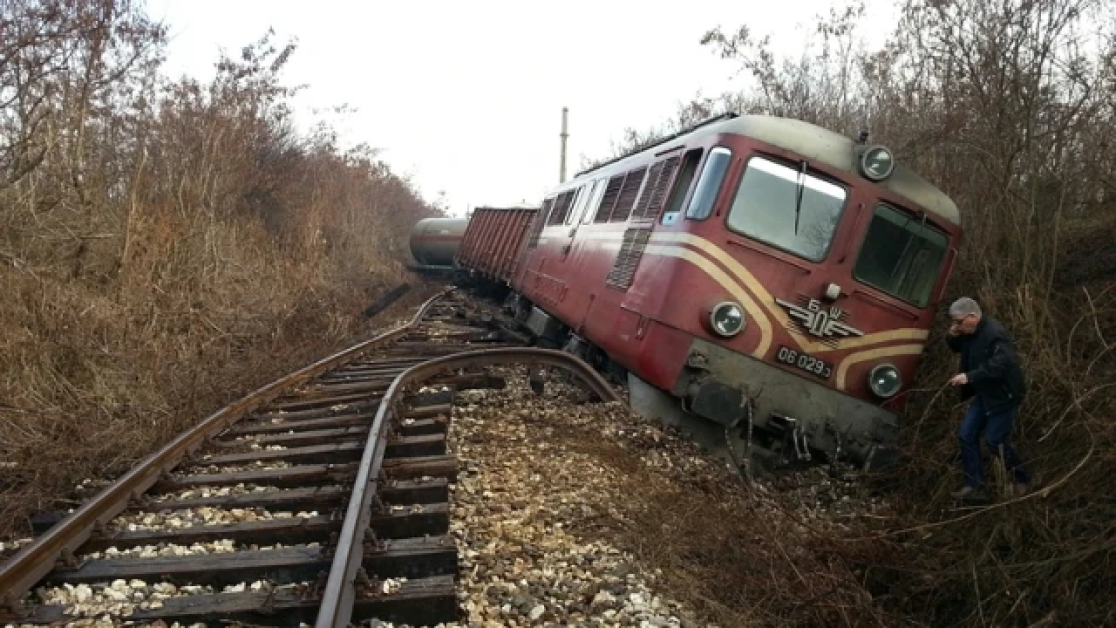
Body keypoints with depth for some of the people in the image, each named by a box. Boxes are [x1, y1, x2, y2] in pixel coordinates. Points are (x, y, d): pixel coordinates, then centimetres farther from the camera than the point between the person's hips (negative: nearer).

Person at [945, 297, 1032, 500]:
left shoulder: (994, 333, -26)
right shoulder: (970, 331, 3)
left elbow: (999, 366, -35)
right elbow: (958, 348, 21)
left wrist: (969, 377, -37)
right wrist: (953, 337, -1)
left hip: (1004, 395, -9)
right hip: (985, 394, 9)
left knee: (995, 440, -4)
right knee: (966, 435, 5)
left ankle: (1022, 480, 20)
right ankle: (974, 485, 12)